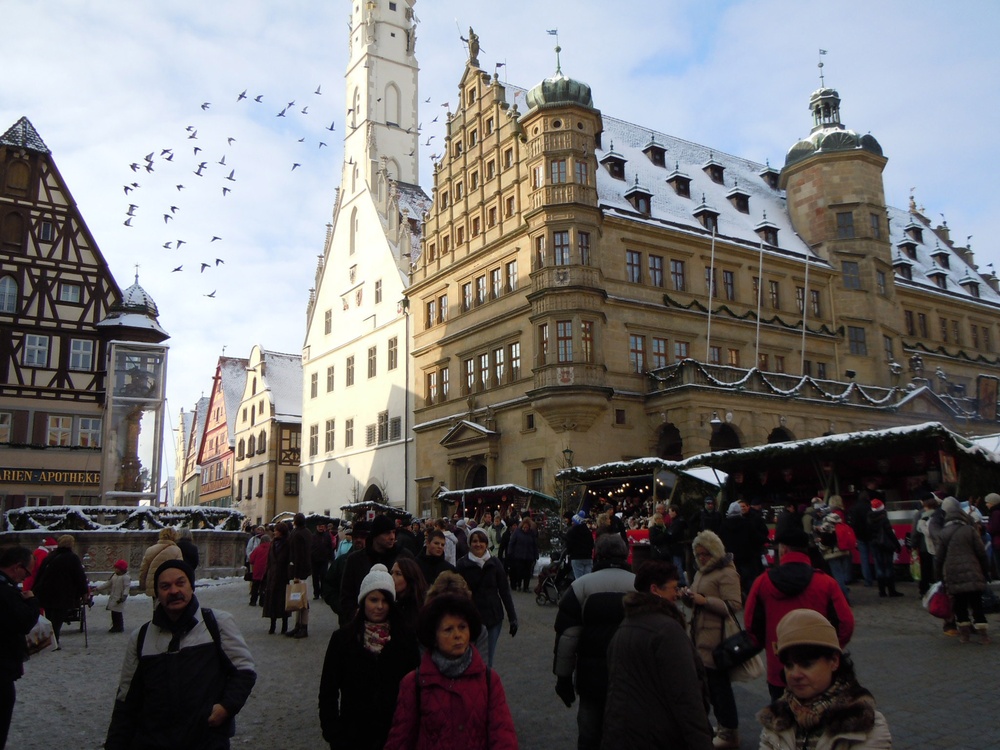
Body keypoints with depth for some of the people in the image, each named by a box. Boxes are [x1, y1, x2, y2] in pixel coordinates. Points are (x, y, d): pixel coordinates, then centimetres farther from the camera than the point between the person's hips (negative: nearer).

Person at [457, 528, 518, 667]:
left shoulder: (494, 563, 0)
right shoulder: (463, 564, -4)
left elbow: (504, 591, 2)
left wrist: (513, 617, 0)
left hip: (494, 616, 1)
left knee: (488, 659, 8)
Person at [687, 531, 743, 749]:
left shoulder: (726, 573, -12)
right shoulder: (701, 572, 16)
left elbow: (734, 606, -19)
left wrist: (705, 601, -23)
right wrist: (689, 597, 3)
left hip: (718, 637, -9)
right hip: (702, 635, 9)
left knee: (719, 683, -2)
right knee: (710, 682, 14)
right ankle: (723, 725, 27)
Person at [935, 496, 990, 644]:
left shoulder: (944, 533, 1)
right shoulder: (970, 530, -2)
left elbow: (939, 557, 3)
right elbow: (981, 553, 1)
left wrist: (939, 575, 12)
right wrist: (985, 570, 13)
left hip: (953, 575, 0)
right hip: (972, 574, 0)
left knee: (960, 605, 10)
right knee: (977, 604, 4)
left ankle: (964, 633, 12)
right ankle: (983, 633, 4)